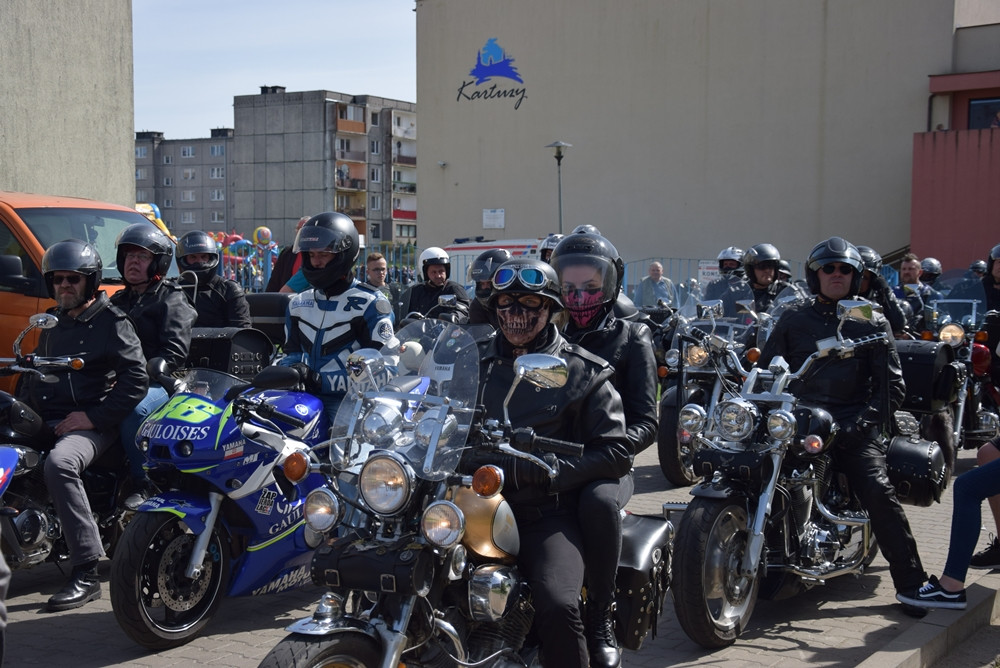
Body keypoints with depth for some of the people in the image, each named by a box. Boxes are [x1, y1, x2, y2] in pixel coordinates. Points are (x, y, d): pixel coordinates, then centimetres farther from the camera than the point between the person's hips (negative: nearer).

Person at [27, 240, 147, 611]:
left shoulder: (111, 321, -2)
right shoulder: (50, 323, 22)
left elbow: (136, 379, -10)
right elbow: (33, 371, 33)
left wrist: (93, 417, -17)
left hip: (91, 425, -8)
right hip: (44, 421, 8)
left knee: (59, 464, -37)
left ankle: (86, 575, -35)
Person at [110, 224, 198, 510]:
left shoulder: (171, 300, 3)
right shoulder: (118, 301, 26)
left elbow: (175, 353, -9)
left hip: (160, 382, -6)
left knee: (133, 409, -37)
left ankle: (143, 483, -26)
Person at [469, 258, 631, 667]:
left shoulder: (583, 372, 8)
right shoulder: (474, 360, 19)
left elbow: (616, 453, 2)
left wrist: (548, 469, -11)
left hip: (548, 514, -3)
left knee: (557, 607, -29)